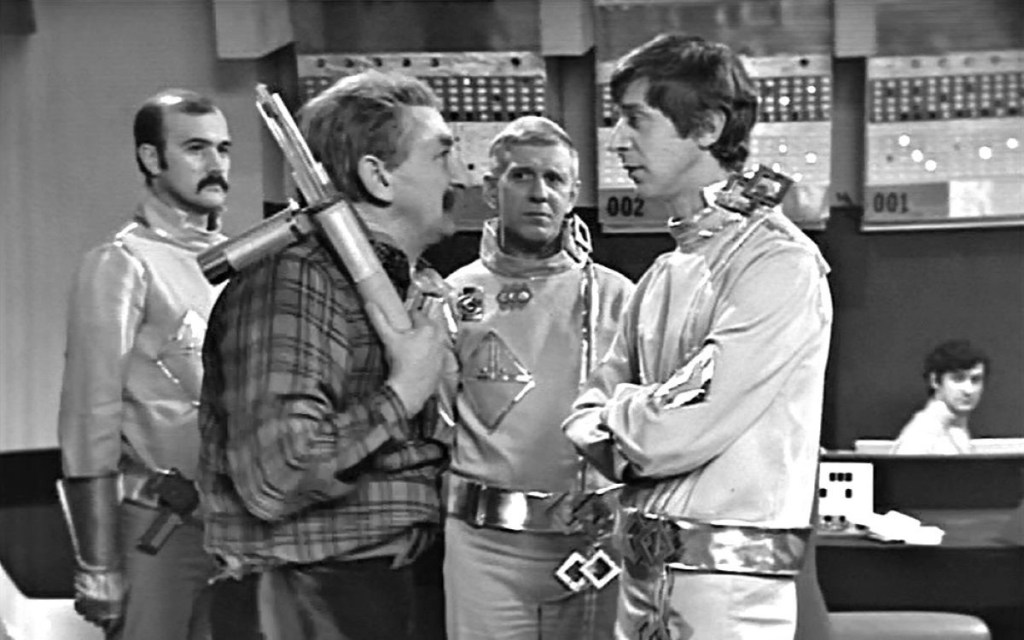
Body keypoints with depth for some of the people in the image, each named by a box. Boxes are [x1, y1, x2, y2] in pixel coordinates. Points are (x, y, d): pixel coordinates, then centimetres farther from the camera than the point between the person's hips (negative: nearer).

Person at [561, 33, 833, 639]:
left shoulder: (780, 263, -14)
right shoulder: (665, 273, 12)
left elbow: (678, 431, -20)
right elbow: (588, 421, 13)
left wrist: (618, 413, 0)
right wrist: (640, 418, -8)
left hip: (729, 578, -7)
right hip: (643, 570, 7)